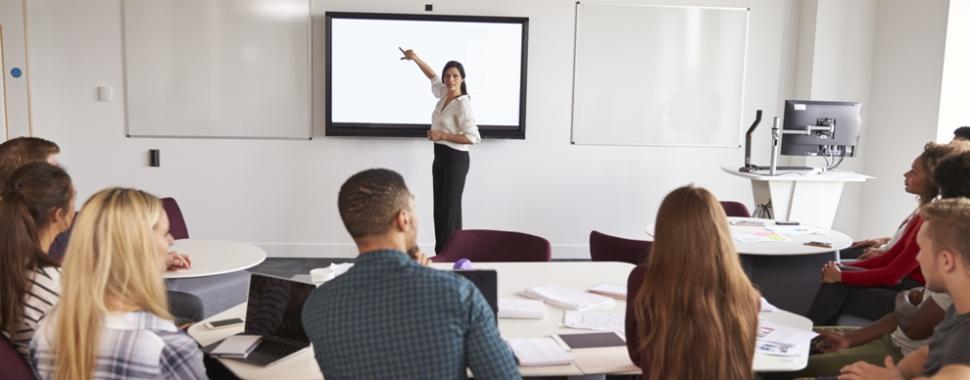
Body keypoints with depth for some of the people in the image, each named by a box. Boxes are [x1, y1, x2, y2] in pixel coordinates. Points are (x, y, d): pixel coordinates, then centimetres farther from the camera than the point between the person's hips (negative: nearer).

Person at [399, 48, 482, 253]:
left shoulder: (463, 104, -17)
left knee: (450, 207, -5)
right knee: (439, 206, 9)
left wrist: (442, 135, -23)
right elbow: (433, 77, 28)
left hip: (455, 159, -8)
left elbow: (472, 138, -24)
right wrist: (416, 59, 23)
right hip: (440, 157, 8)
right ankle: (440, 254, 15)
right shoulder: (444, 94, 6)